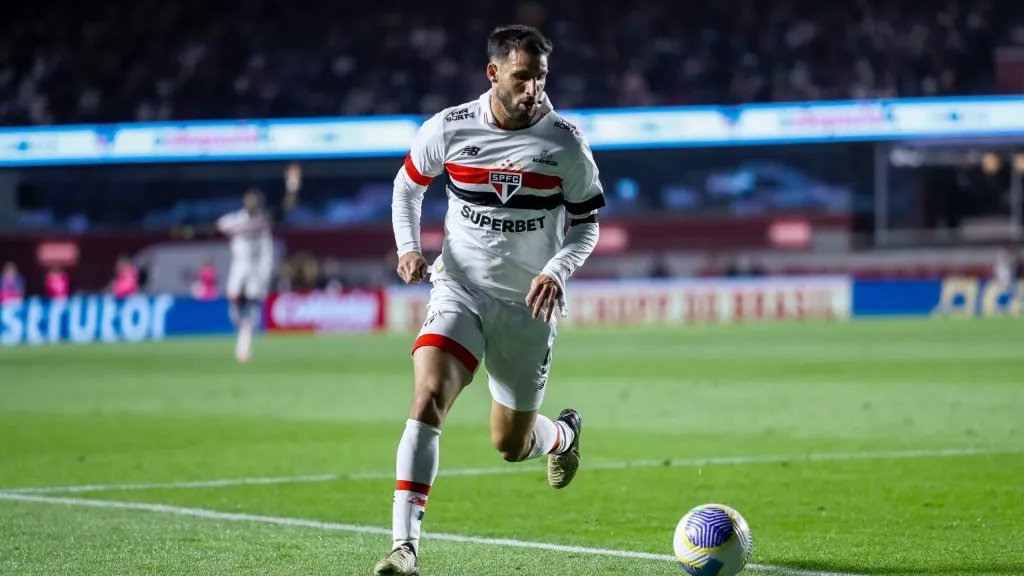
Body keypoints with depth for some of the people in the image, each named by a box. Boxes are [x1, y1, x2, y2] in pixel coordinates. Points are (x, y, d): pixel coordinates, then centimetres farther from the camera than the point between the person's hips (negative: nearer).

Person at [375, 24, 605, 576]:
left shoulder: (565, 142, -8)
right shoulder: (448, 128, -7)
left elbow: (586, 224, 3)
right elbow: (408, 184, 12)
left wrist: (556, 271, -16)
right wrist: (408, 247, -4)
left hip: (529, 304, 0)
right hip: (460, 291, 0)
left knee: (510, 444, 10)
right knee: (427, 399, -25)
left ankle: (563, 434, 49)